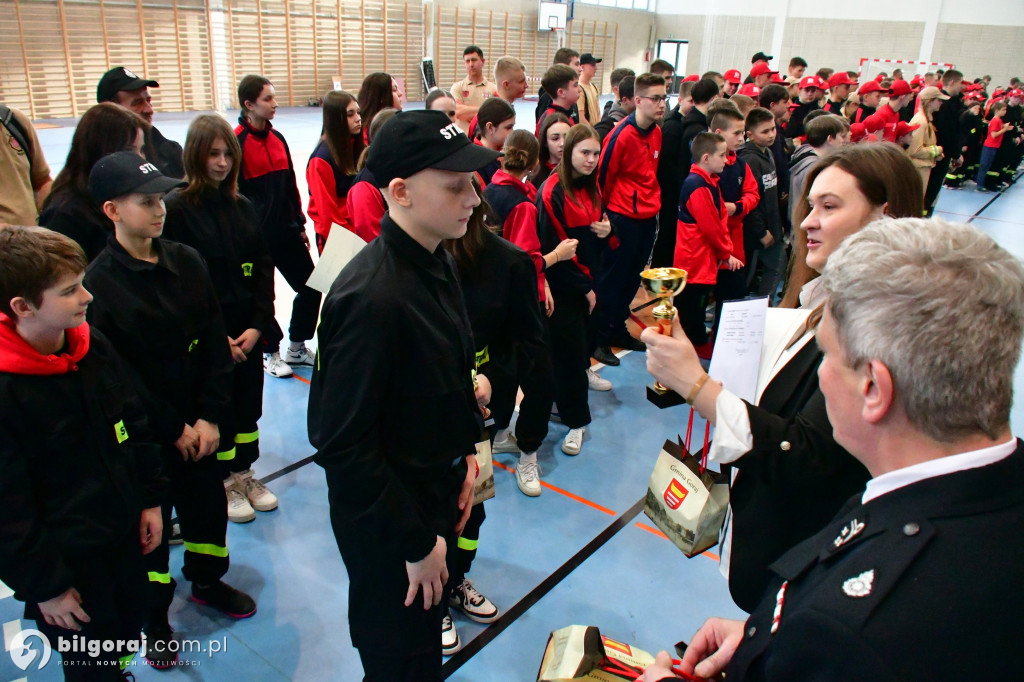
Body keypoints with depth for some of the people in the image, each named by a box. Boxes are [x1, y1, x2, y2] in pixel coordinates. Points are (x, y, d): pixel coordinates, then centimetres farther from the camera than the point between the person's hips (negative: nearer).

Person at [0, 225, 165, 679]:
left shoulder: (95, 347, -5)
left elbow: (134, 426, 8)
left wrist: (150, 500, 10)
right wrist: (43, 586, -11)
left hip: (123, 537, 6)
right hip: (64, 558, -6)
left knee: (126, 645, 21)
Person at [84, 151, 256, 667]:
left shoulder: (187, 263, -2)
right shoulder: (99, 285, -16)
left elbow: (215, 344, -1)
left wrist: (209, 417, -7)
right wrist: (173, 429, -12)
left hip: (198, 425, 4)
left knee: (208, 505, 18)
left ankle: (207, 580, 45)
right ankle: (154, 616, 33)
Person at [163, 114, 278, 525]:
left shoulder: (242, 207, 7)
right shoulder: (178, 209, -9)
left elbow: (263, 269, 5)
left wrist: (258, 324, -6)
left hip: (248, 332, 5)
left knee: (248, 402, 14)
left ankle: (244, 473, 33)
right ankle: (223, 482, 26)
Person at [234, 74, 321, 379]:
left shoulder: (277, 138, 11)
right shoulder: (236, 142, -12)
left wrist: (299, 224, 15)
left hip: (286, 229, 7)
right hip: (255, 236, -7)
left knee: (310, 286, 7)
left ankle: (296, 347, 24)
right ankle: (270, 353, 24)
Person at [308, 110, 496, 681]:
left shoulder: (437, 263, -2)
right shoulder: (374, 297, -31)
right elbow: (344, 446, -27)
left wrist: (464, 452, 5)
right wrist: (416, 542, -19)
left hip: (437, 493, 8)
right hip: (386, 525, -8)